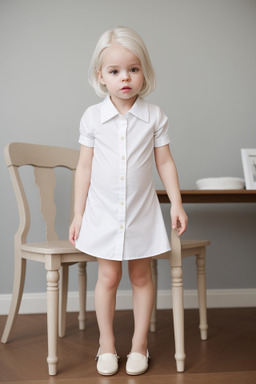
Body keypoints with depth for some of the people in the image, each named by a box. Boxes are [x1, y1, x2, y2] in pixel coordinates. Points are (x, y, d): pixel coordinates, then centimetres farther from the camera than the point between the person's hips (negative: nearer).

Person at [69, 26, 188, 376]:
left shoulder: (154, 116, -3)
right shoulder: (92, 117, -4)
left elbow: (165, 162, 3)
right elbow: (85, 167, 0)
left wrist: (177, 203, -1)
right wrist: (78, 214, 1)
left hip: (142, 212, 1)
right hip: (103, 212, 0)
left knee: (141, 276, 10)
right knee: (108, 277, 6)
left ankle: (140, 343, 27)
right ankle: (107, 344, 25)